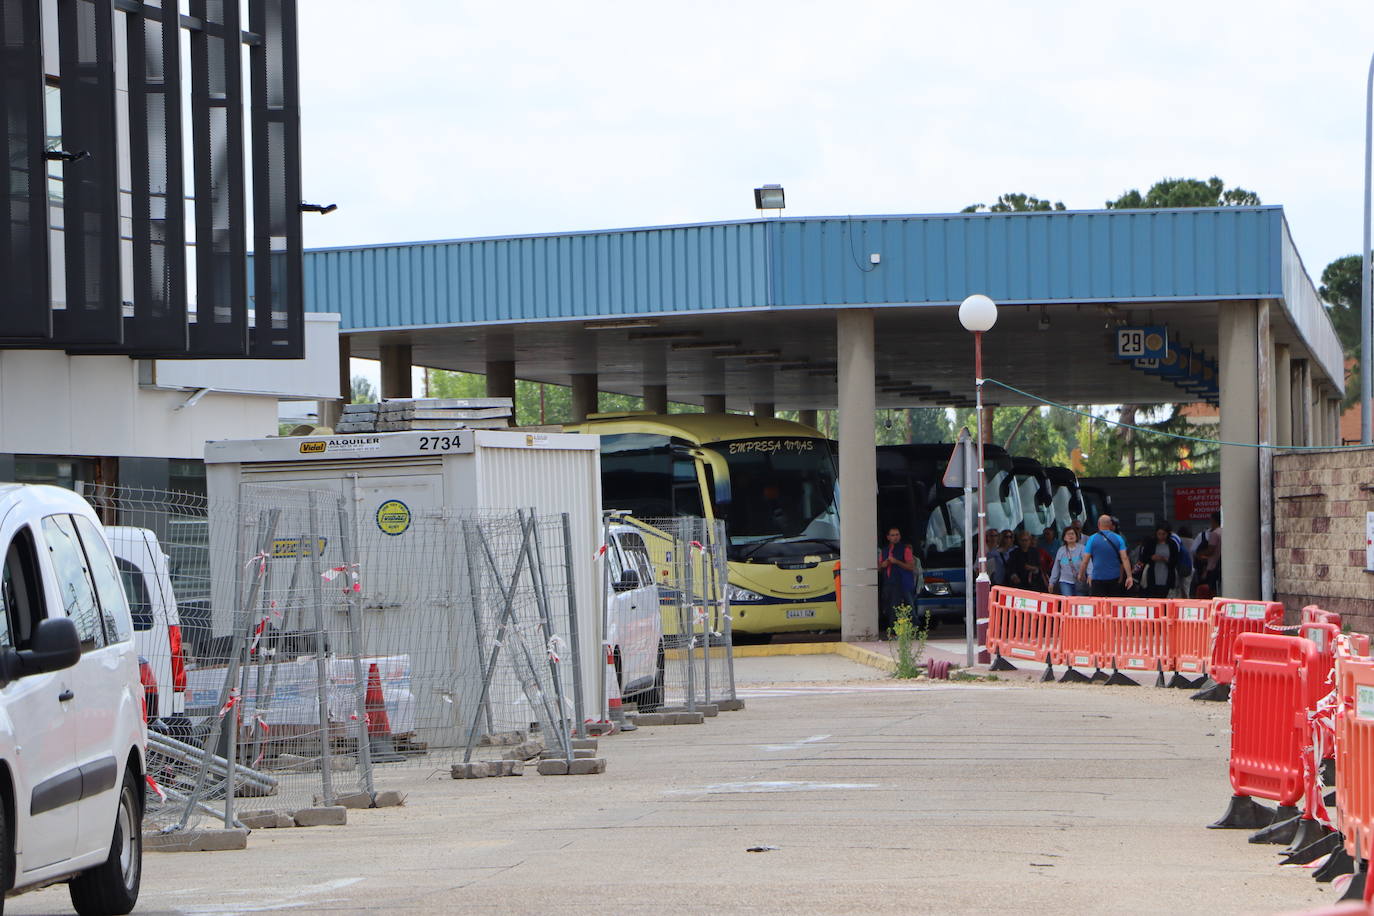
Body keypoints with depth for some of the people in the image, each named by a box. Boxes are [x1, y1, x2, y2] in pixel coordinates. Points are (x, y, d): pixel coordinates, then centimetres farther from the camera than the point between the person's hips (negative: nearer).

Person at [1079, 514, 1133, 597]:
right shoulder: (1118, 538, 2)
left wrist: (1081, 574, 14)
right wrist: (1129, 576, -5)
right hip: (1114, 578, 2)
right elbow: (1124, 558, -4)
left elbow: (1085, 560, -1)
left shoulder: (1092, 539, -2)